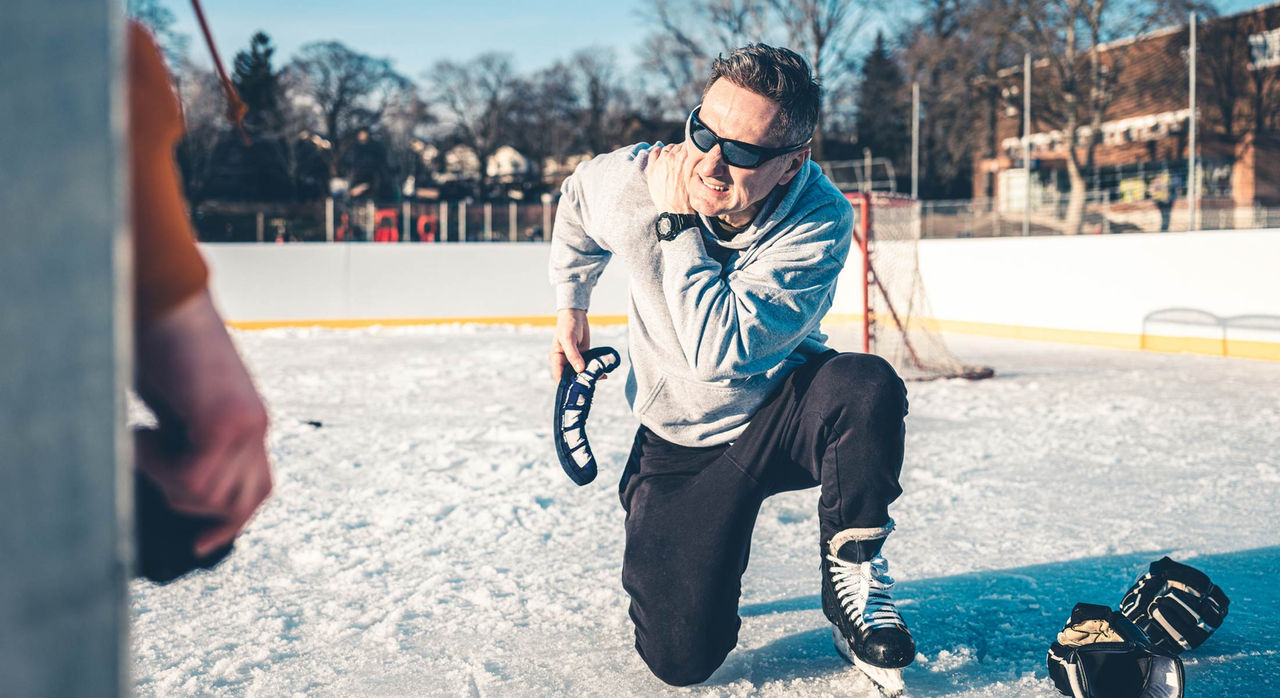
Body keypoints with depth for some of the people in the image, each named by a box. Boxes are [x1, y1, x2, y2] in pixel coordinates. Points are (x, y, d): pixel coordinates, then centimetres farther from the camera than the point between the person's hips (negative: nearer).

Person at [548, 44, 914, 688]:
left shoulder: (819, 220, -26)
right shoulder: (627, 181, -19)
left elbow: (720, 353, -37)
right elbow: (576, 204, 10)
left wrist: (679, 223, -32)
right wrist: (570, 308, 15)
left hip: (783, 415, -1)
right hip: (681, 445, 2)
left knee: (868, 387, -37)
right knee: (680, 660, -9)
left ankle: (852, 570, -11)